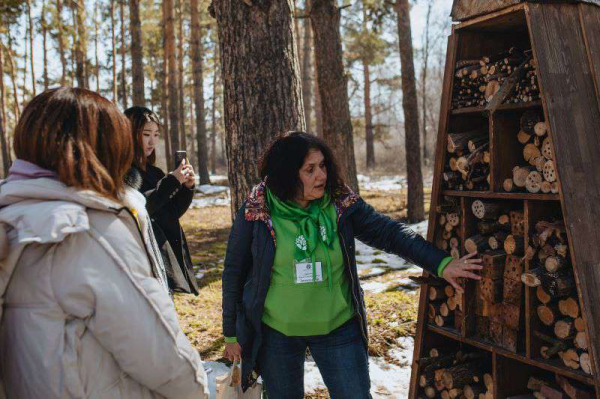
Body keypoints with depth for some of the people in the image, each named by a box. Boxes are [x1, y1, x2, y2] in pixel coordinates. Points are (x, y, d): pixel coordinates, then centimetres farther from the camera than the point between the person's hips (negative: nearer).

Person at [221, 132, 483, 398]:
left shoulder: (341, 205, -8)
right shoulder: (256, 213, -12)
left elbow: (389, 233, -9)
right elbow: (234, 273, -4)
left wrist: (441, 264, -20)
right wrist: (231, 335, 0)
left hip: (338, 329, 1)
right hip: (276, 334, -1)